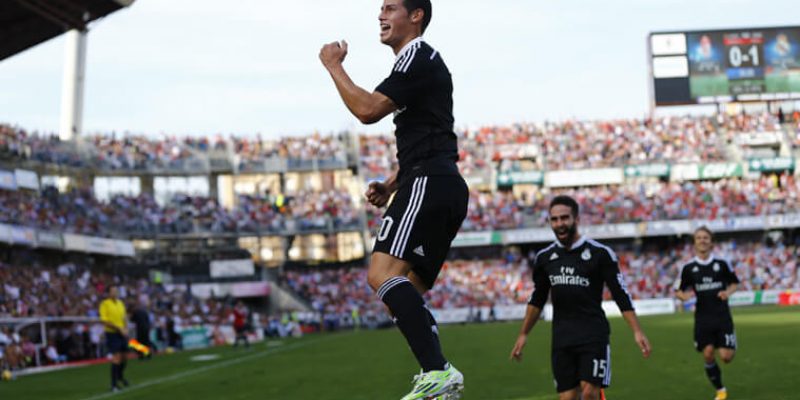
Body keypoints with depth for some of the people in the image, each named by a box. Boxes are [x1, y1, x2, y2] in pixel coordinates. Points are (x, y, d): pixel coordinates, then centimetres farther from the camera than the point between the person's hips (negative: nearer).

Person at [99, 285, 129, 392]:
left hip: (122, 334, 6)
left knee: (123, 358, 15)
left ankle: (120, 376, 41)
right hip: (112, 334, -6)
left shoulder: (120, 303, 12)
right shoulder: (105, 304, -9)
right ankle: (114, 384, -6)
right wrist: (118, 328, -18)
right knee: (116, 358, -12)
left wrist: (126, 329, 1)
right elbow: (104, 321, -15)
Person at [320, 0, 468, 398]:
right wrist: (390, 184, 22)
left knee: (382, 273, -24)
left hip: (428, 184, -11)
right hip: (444, 188, 11)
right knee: (404, 293, 10)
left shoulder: (418, 56, -4)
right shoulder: (417, 62, 28)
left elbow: (368, 109, -15)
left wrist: (333, 66, -2)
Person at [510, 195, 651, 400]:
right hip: (561, 339, 4)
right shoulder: (544, 258, 8)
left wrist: (636, 331, -11)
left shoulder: (600, 253, -5)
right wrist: (523, 335, 19)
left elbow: (621, 295, -4)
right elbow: (537, 299, 19)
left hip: (594, 335, -4)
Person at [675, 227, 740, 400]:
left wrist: (728, 292, -9)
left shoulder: (722, 264, -1)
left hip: (722, 316, -1)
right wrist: (683, 296, -14)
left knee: (726, 356, -8)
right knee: (708, 353, -7)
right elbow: (680, 291, 9)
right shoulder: (689, 268, 1)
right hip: (703, 318, 1)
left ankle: (731, 347, 32)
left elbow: (734, 283, 12)